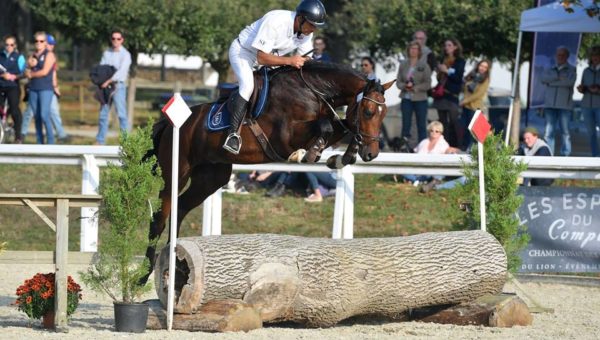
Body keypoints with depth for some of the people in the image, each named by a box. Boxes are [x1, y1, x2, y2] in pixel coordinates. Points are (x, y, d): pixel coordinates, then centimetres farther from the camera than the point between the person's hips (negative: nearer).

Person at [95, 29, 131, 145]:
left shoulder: (125, 54, -2)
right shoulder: (106, 53, 14)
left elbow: (121, 71, -13)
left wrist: (109, 81, -19)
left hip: (118, 86, -5)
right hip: (106, 86, 5)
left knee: (121, 114, -11)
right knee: (103, 114, 8)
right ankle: (100, 141, 14)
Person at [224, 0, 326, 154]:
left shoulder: (306, 31, -14)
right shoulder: (275, 22, -37)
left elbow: (305, 60, -4)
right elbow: (262, 58, -37)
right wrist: (290, 60, -45)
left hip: (270, 56, 8)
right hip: (242, 51, -8)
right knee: (248, 84, -31)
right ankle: (233, 133, -28)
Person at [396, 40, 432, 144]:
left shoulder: (424, 65, -3)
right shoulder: (403, 64, 4)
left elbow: (428, 84, -6)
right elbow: (398, 81, 6)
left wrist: (415, 88, -17)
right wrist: (404, 86, -15)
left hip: (420, 99, -2)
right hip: (406, 99, 2)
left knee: (421, 126, 3)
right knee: (406, 124, 5)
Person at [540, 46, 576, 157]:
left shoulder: (571, 70, 9)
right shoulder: (550, 70, 19)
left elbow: (570, 81, -11)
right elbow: (543, 78, -1)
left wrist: (552, 82, -5)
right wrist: (558, 76, -12)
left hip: (565, 105, -3)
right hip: (550, 104, 3)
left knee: (565, 132, -4)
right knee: (548, 132, -4)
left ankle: (565, 155, -3)